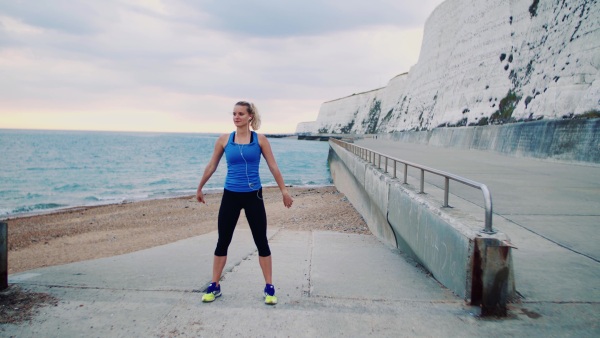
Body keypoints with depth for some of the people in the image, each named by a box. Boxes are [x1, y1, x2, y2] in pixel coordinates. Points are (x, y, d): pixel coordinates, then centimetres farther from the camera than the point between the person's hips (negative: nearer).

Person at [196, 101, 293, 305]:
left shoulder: (260, 140, -2)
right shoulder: (224, 140, 1)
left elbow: (273, 167, 2)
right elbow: (211, 166, 10)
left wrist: (284, 191, 2)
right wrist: (200, 188, 18)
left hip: (253, 196, -1)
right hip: (230, 196, 1)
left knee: (261, 242, 4)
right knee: (223, 242, 6)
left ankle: (269, 287, 15)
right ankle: (214, 286, 21)